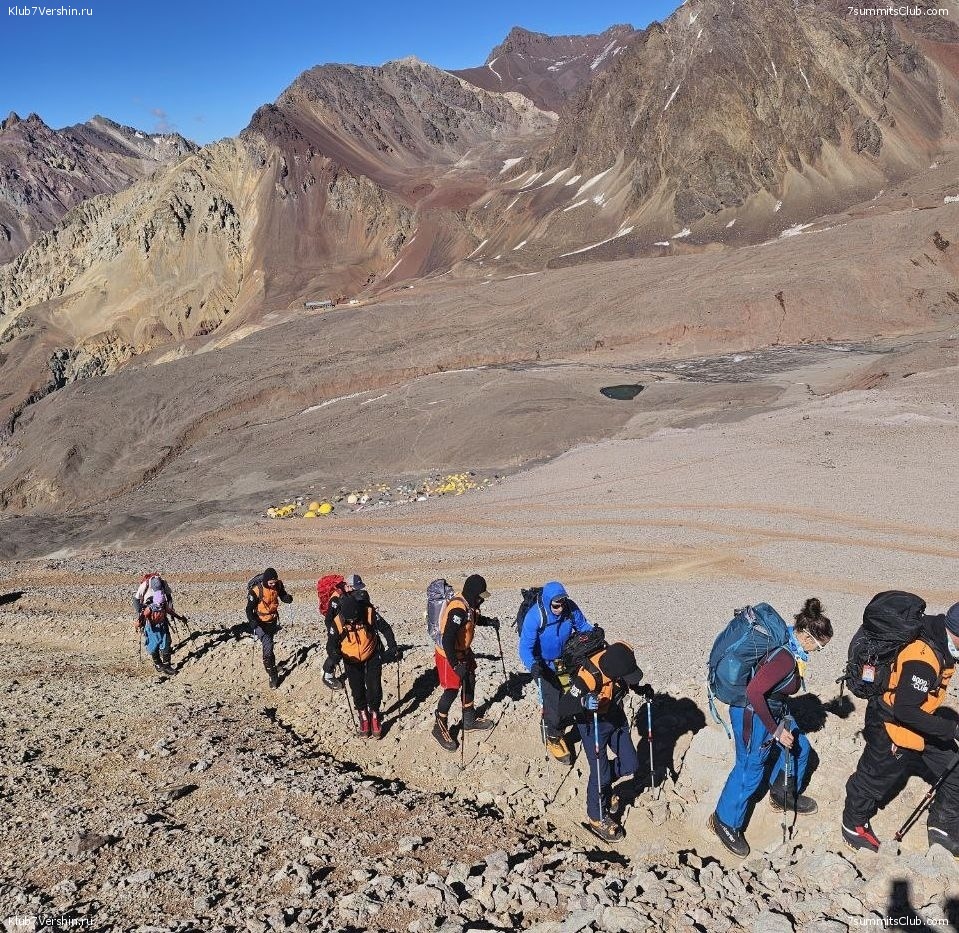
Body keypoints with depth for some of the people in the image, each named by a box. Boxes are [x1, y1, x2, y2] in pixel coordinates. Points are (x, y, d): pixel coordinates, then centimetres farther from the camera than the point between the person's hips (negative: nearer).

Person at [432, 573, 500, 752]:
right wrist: (455, 664, -35)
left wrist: (489, 621, 6)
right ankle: (440, 728, 17)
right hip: (449, 656, -10)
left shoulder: (468, 604, -4)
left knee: (470, 682, 20)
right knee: (452, 690, -1)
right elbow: (447, 639, -36)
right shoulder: (458, 609, -32)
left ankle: (470, 720, 38)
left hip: (463, 652, 10)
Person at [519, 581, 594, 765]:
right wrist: (532, 665, -49)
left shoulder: (570, 608, -21)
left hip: (565, 658, 5)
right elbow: (525, 647, -31)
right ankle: (553, 738, 11)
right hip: (543, 663, -5)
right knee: (552, 698, -10)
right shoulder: (534, 617, -33)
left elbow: (583, 626, -4)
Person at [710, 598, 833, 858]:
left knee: (800, 747, 21)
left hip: (774, 710, 10)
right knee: (750, 769, 0)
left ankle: (783, 795, 41)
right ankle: (725, 822, 17)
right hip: (752, 714, -10)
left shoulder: (790, 646, -1)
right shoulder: (785, 658, -30)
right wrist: (775, 730, -26)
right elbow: (754, 692, -35)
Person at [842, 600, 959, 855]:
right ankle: (854, 825, 34)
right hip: (892, 729, -9)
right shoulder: (922, 659, -36)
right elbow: (906, 711, -33)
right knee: (875, 780, 11)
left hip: (920, 721, 9)